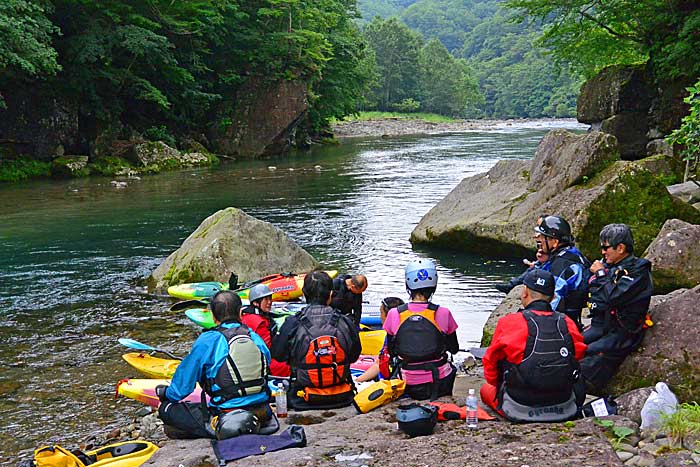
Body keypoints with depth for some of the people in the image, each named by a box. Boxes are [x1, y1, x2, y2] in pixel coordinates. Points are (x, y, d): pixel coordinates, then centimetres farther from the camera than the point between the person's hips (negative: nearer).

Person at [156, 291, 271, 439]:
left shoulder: (207, 341, -8)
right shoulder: (256, 338, 5)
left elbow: (184, 382, 1)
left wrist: (167, 394, 22)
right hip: (262, 415, 5)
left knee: (166, 409, 6)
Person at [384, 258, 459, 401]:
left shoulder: (394, 314, -10)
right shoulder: (443, 314, -12)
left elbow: (391, 352, 3)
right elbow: (454, 349, 3)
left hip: (410, 387, 0)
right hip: (440, 384, 0)